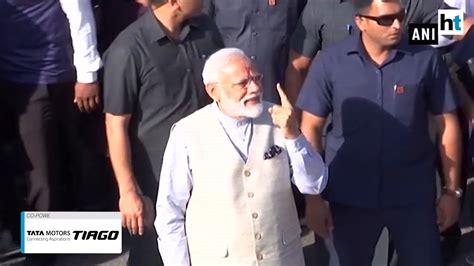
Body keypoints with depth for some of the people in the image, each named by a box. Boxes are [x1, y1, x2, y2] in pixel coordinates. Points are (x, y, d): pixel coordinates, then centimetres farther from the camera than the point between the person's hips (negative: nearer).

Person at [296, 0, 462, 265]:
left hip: (414, 196, 0)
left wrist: (452, 190, 2)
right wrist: (313, 196, -3)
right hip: (349, 198, 1)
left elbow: (447, 124, 1)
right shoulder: (330, 62, -7)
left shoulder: (427, 59, -7)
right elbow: (311, 128, -2)